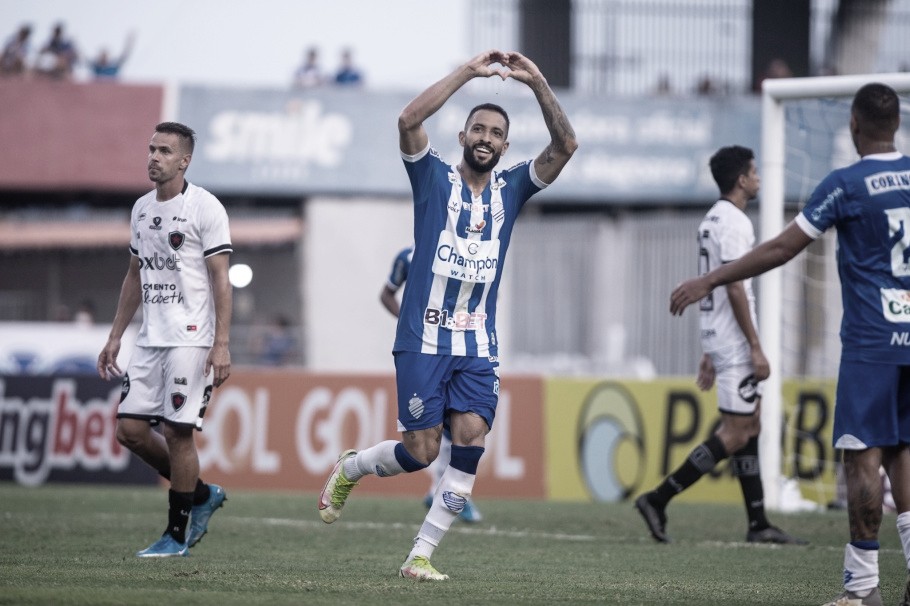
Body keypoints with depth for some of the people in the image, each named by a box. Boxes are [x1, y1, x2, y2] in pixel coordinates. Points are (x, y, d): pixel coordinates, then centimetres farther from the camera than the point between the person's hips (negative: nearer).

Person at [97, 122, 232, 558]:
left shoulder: (204, 207, -8)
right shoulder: (142, 209, 14)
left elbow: (220, 281, -11)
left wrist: (221, 345, -17)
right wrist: (115, 337, 19)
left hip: (190, 340, -7)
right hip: (150, 339, 7)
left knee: (177, 432, -7)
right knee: (130, 429, 2)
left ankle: (176, 535, 4)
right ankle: (203, 494, 20)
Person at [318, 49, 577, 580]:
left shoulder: (511, 189, 10)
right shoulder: (435, 178, 2)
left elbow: (565, 146, -2)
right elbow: (409, 121, -17)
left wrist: (537, 82, -12)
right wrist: (468, 72, -17)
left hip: (479, 345, 3)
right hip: (423, 338, -3)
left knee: (471, 438, -14)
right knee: (421, 451, -3)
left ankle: (421, 556, -7)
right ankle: (349, 469, 29)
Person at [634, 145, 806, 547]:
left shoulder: (712, 220, 17)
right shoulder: (733, 222, -14)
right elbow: (734, 288, -21)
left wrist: (710, 353, 22)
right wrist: (755, 347, -20)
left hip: (719, 341, 10)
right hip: (735, 342, -10)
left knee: (751, 427, 10)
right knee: (735, 433, -9)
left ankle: (759, 525, 9)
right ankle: (658, 500, -11)